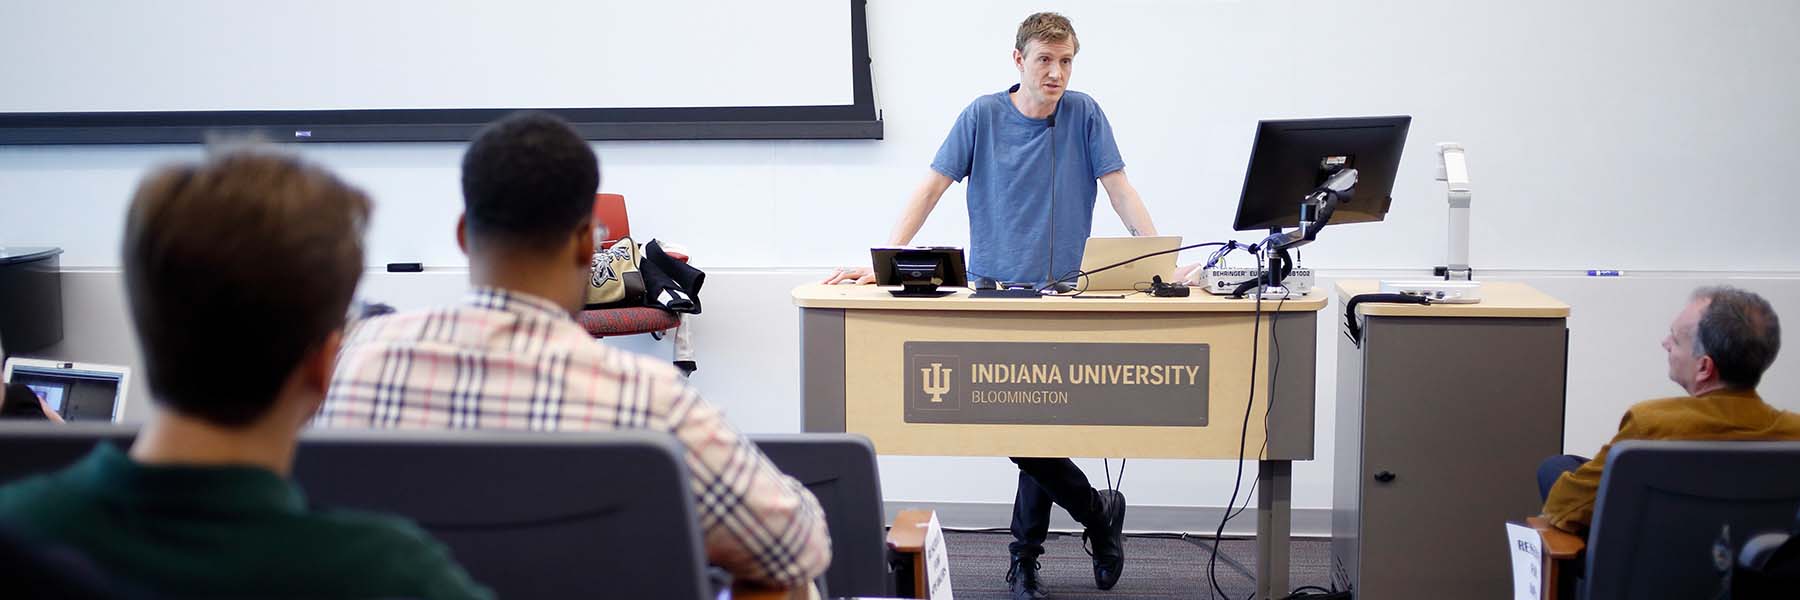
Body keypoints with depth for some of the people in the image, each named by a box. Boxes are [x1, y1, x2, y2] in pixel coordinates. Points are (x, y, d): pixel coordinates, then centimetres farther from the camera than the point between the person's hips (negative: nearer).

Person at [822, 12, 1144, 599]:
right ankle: (1098, 512, 17)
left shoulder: (1083, 114, 1)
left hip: (1061, 295, 0)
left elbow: (1121, 191, 0)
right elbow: (932, 187, -2)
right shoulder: (983, 116, 0)